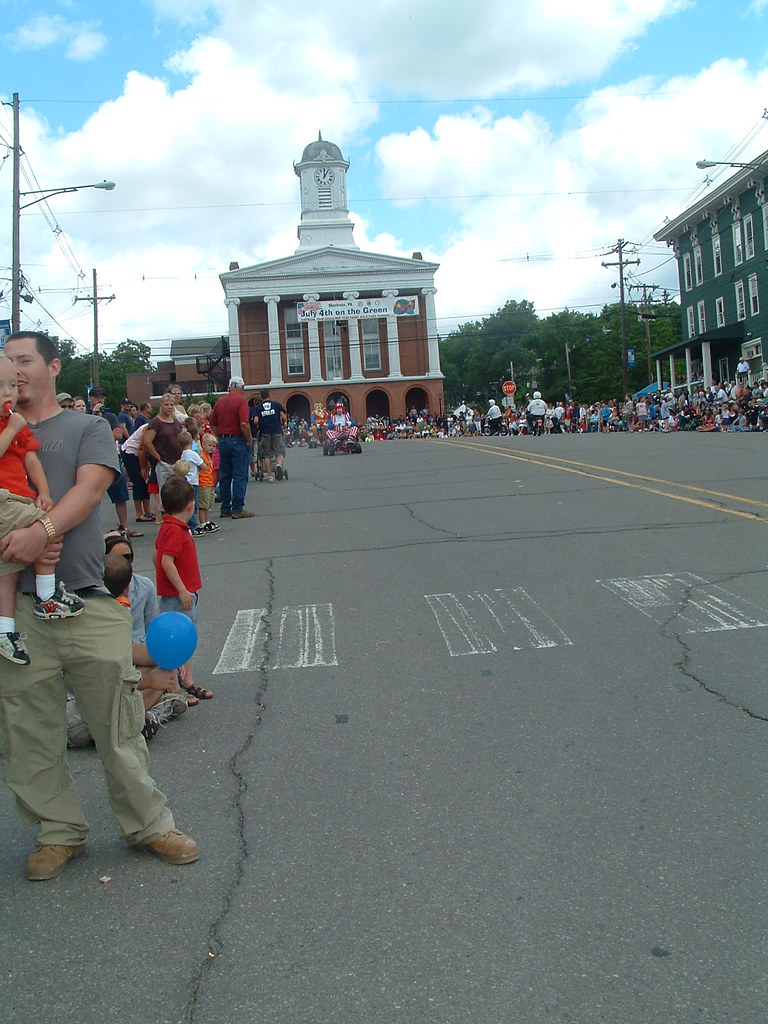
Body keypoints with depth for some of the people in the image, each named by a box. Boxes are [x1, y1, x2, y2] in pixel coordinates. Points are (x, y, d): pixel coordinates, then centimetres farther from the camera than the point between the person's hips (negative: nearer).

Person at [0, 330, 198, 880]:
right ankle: (59, 831, 27)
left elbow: (89, 488, -6)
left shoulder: (88, 429, 11)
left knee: (119, 726, 3)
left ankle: (150, 824, 20)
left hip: (87, 604, -2)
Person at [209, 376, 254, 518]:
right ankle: (238, 509, -3)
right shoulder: (241, 401, -9)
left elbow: (212, 424, 11)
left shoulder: (220, 401, 10)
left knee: (224, 476, 12)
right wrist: (249, 440, -8)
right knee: (240, 476, -2)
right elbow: (244, 424, -19)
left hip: (223, 441, 6)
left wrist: (220, 437, 16)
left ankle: (225, 509, 16)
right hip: (238, 440, -6)